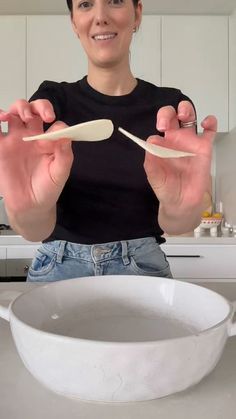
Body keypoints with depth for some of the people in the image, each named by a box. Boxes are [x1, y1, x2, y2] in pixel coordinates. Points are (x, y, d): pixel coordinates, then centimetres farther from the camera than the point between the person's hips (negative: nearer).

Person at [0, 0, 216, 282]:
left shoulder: (172, 107, -6)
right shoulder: (51, 101, -7)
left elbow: (171, 224, -16)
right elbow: (37, 229, -18)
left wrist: (181, 208, -38)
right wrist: (28, 210, -41)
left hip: (142, 269, 1)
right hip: (58, 269, 0)